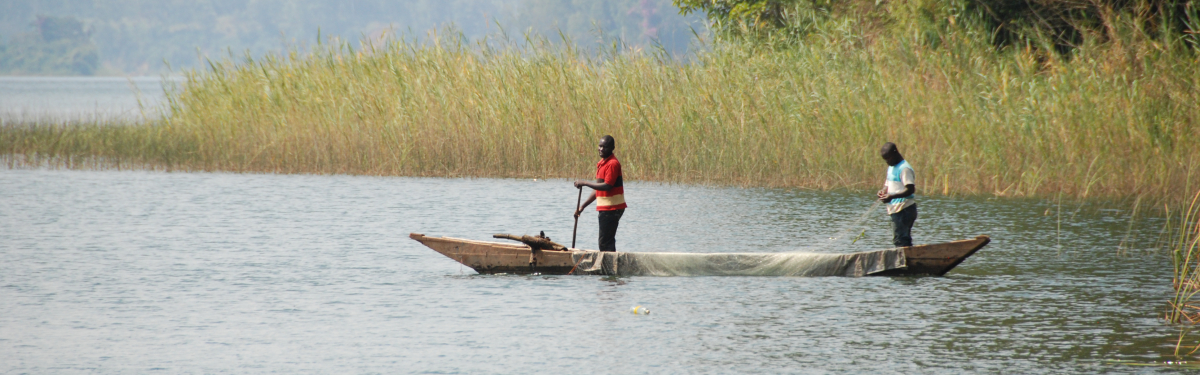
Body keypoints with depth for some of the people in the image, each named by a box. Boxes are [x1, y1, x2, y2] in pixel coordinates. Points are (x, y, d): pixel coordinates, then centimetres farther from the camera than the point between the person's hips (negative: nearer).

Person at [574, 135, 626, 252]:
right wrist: (582, 206, 18)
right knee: (605, 242, 12)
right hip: (604, 209, 10)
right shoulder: (602, 163, 16)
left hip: (612, 209, -10)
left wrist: (585, 183, -18)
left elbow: (607, 186, -24)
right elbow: (597, 189, 21)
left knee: (605, 243, -12)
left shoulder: (613, 164, -14)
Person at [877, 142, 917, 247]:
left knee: (899, 240, -15)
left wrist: (892, 196, -28)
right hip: (896, 210, 10)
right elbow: (888, 184, 24)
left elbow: (910, 189, -21)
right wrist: (883, 192, 1)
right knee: (903, 240, 11)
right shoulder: (891, 168, 17)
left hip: (904, 210, -10)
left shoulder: (904, 169, -14)